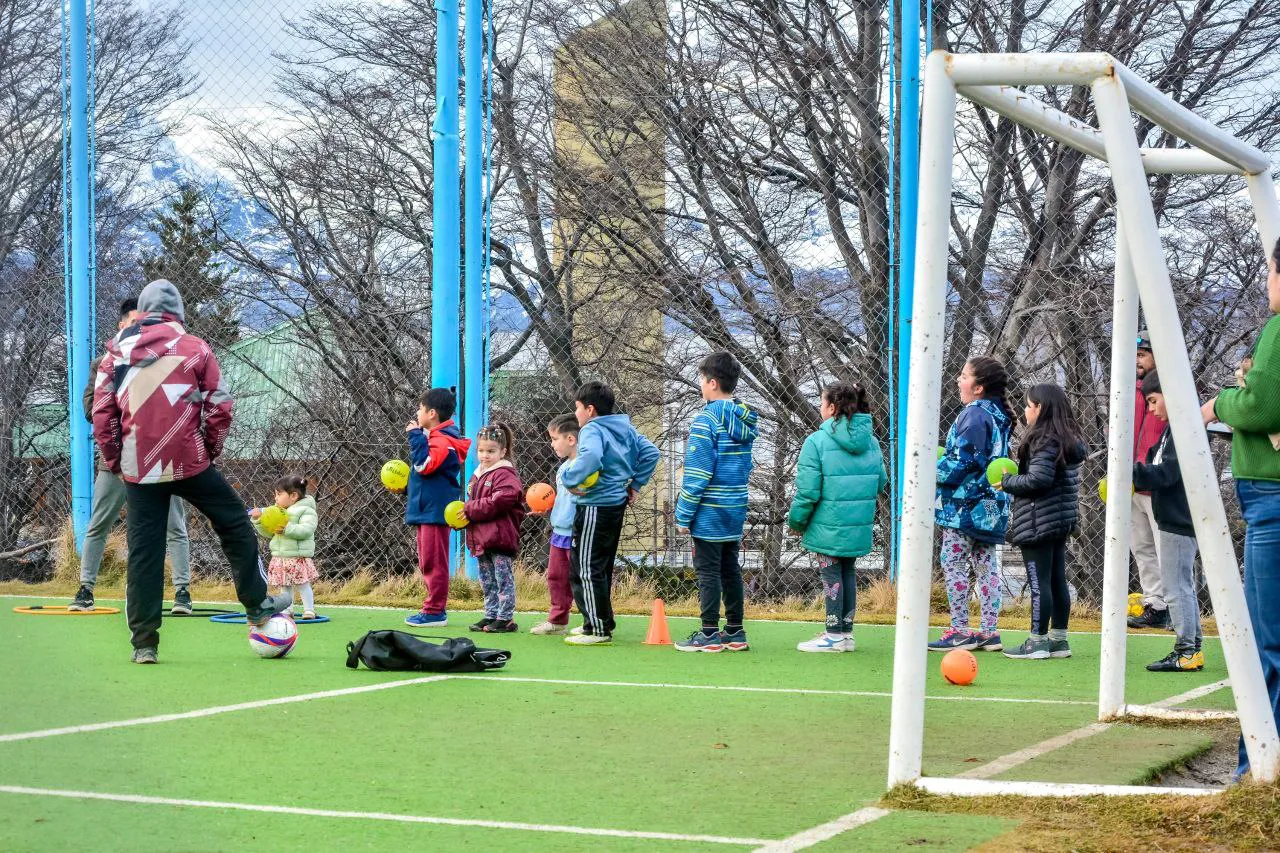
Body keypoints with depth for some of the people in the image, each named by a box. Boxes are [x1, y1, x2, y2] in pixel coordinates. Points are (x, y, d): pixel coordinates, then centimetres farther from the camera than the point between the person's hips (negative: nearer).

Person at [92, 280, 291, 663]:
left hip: (138, 469, 2)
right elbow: (219, 406, -2)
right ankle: (258, 606, 22)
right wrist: (211, 449, 13)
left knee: (143, 551, 6)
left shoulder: (116, 353, 6)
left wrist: (114, 460, 14)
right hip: (189, 463, -2)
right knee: (235, 524, 17)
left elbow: (101, 412, 4)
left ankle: (144, 643, 4)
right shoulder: (194, 348, 0)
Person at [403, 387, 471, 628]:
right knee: (427, 562, 13)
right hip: (425, 508, 11)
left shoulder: (443, 439, -14)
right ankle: (434, 608, 18)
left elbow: (425, 464, -27)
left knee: (433, 562, -9)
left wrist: (416, 436, -19)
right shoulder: (435, 436, 19)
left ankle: (434, 611, -7)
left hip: (435, 510, -11)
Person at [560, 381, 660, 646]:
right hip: (617, 504, 10)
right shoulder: (626, 429, 11)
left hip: (595, 507, -10)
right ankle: (601, 622, 26)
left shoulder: (592, 430, -15)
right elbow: (650, 452, 15)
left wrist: (569, 479, -23)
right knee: (602, 568, 19)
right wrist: (636, 484, 15)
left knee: (586, 570, -4)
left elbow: (591, 458, -35)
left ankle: (597, 629, -3)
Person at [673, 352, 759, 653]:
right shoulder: (745, 421, 10)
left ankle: (709, 633, 1)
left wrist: (683, 515, -12)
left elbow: (697, 474, -17)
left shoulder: (706, 420, -15)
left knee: (707, 571, -2)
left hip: (709, 514, -8)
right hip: (736, 511, 8)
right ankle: (735, 631, 17)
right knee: (730, 569, 13)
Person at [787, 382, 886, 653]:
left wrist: (795, 521, -1)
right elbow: (881, 481, 10)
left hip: (828, 526, -6)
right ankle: (846, 633, 22)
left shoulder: (817, 441, -14)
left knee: (831, 574, 4)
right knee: (848, 572, 17)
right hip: (860, 526, 6)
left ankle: (834, 635, 8)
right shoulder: (870, 441, 4)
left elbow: (807, 491, -14)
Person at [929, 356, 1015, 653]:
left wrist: (934, 472, -8)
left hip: (965, 505, -9)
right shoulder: (999, 415, 13)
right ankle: (989, 632, 12)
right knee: (987, 566, 10)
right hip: (992, 505, 9)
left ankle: (960, 631, -2)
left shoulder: (974, 414, -16)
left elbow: (963, 460, -21)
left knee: (953, 564, -2)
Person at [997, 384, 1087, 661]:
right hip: (1062, 520, 10)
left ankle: (1038, 641, -3)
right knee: (1057, 580, 12)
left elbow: (1037, 479, -23)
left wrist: (1007, 482, -6)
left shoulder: (1044, 440, -16)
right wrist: (1013, 479, 13)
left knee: (1039, 581, -5)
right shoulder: (1069, 439, 13)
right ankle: (1059, 639, 17)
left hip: (1038, 521, -9)